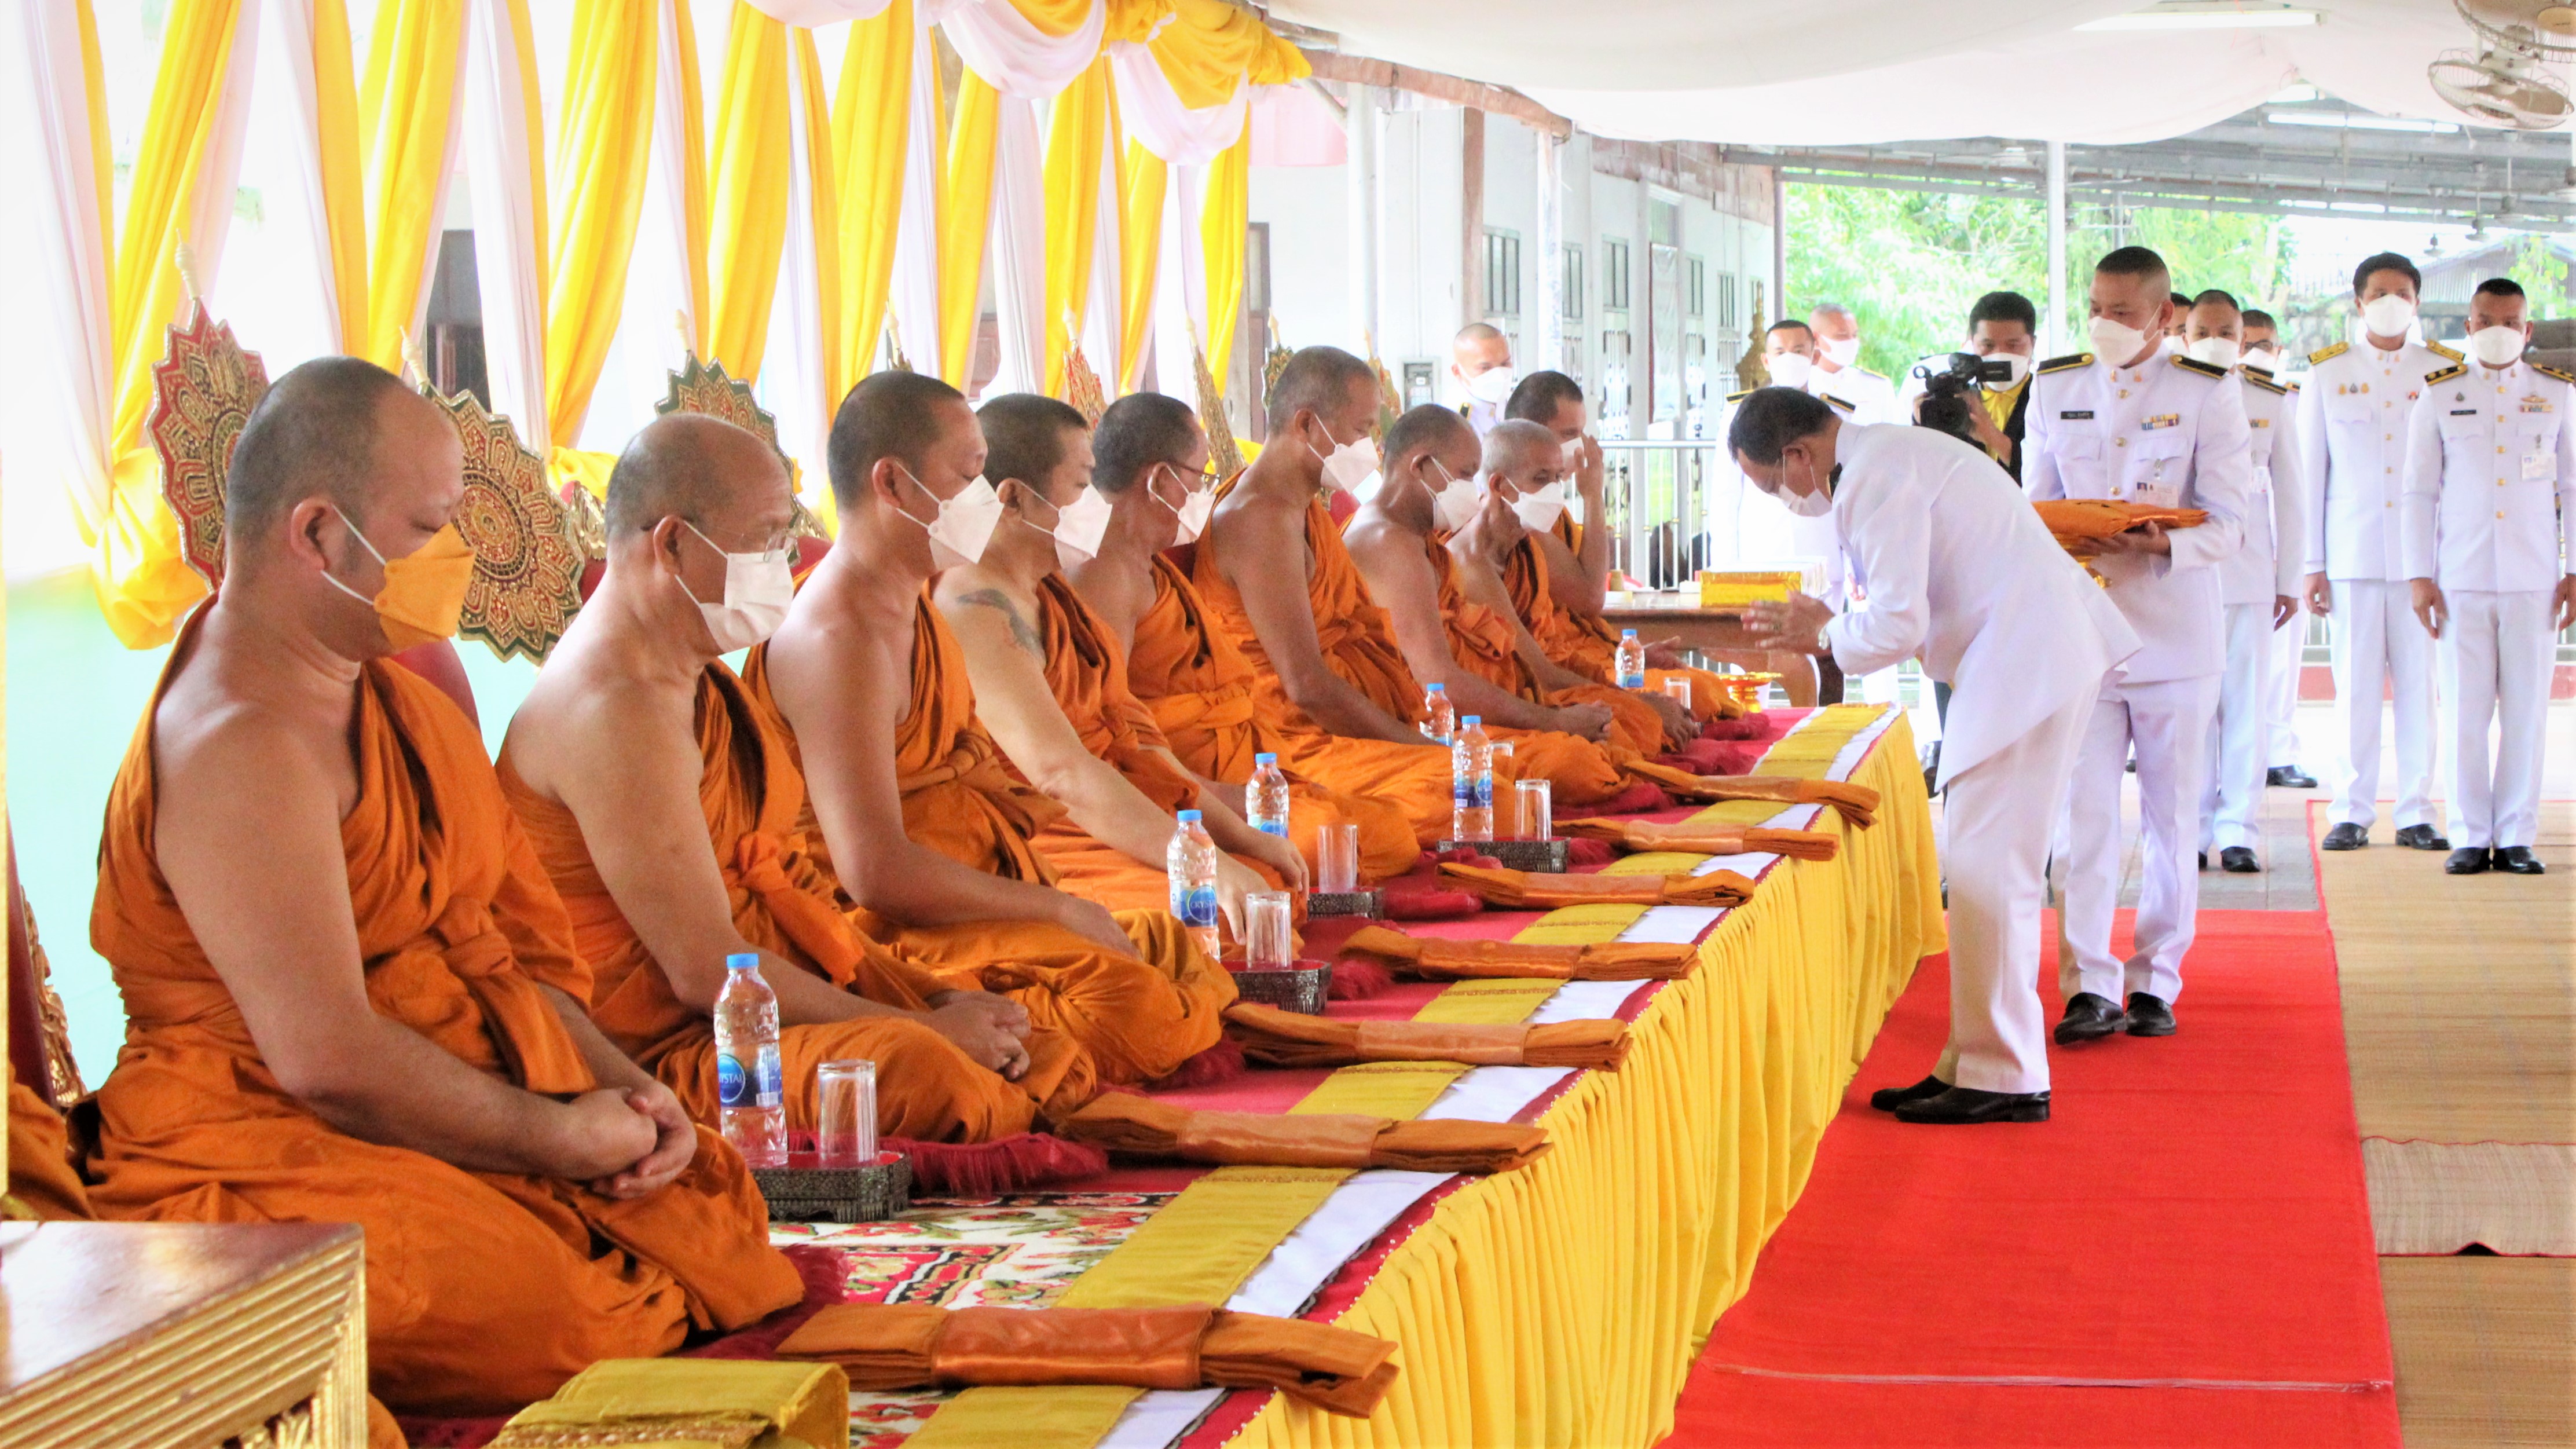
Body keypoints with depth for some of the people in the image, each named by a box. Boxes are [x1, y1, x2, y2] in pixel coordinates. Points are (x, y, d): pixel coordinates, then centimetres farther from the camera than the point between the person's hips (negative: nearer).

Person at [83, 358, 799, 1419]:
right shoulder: (237, 748, -17)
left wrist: (623, 1088, 4)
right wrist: (565, 1138, -13)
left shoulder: (402, 700, 18)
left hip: (494, 1136, 10)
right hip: (277, 1168, -10)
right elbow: (328, 1059, -23)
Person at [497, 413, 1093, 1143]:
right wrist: (922, 1025, -16)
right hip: (671, 1048, -11)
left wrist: (935, 997, 4)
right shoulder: (619, 710, -19)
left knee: (1057, 1060, -3)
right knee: (916, 1068, -36)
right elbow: (707, 973, -22)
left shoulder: (693, 677, 15)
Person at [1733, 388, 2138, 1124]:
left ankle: (2006, 1081, -3)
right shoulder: (1885, 455, 18)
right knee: (1981, 867, 12)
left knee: (1987, 871, -8)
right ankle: (1974, 1065, 17)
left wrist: (1823, 634, -1)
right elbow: (1916, 607, 22)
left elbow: (1897, 625, -19)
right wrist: (1827, 626, 12)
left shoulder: (1877, 478, -16)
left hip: (2028, 666, -11)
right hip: (2028, 657, 11)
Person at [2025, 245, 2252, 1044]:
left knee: (2171, 813, 5)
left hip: (2176, 628, -2)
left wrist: (2165, 544, -23)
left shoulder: (2209, 394, -1)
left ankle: (2156, 981, 15)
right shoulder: (2054, 388, 10)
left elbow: (2227, 526, -4)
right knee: (2083, 809, -5)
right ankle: (2090, 985, -5)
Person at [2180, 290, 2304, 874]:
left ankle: (2238, 829, 3)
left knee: (2248, 704, -2)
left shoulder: (2270, 403, 8)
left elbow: (2287, 496, 10)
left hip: (2250, 575, 1)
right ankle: (2191, 829, 6)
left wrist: (2289, 580, 7)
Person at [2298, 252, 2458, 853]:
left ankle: (2417, 812, 7)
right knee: (2356, 685, 0)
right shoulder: (2327, 373, 8)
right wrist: (2311, 564, 2)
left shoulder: (2444, 371, 8)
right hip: (2352, 553, 0)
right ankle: (2352, 812, 7)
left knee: (2420, 683, 0)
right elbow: (2309, 471, 8)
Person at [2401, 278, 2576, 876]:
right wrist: (2419, 575, 1)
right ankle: (2471, 837, 7)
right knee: (2465, 711, -1)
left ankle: (2516, 837, 8)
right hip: (2461, 579, -1)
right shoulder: (2439, 396, 6)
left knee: (2527, 712, 1)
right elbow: (2419, 491, 7)